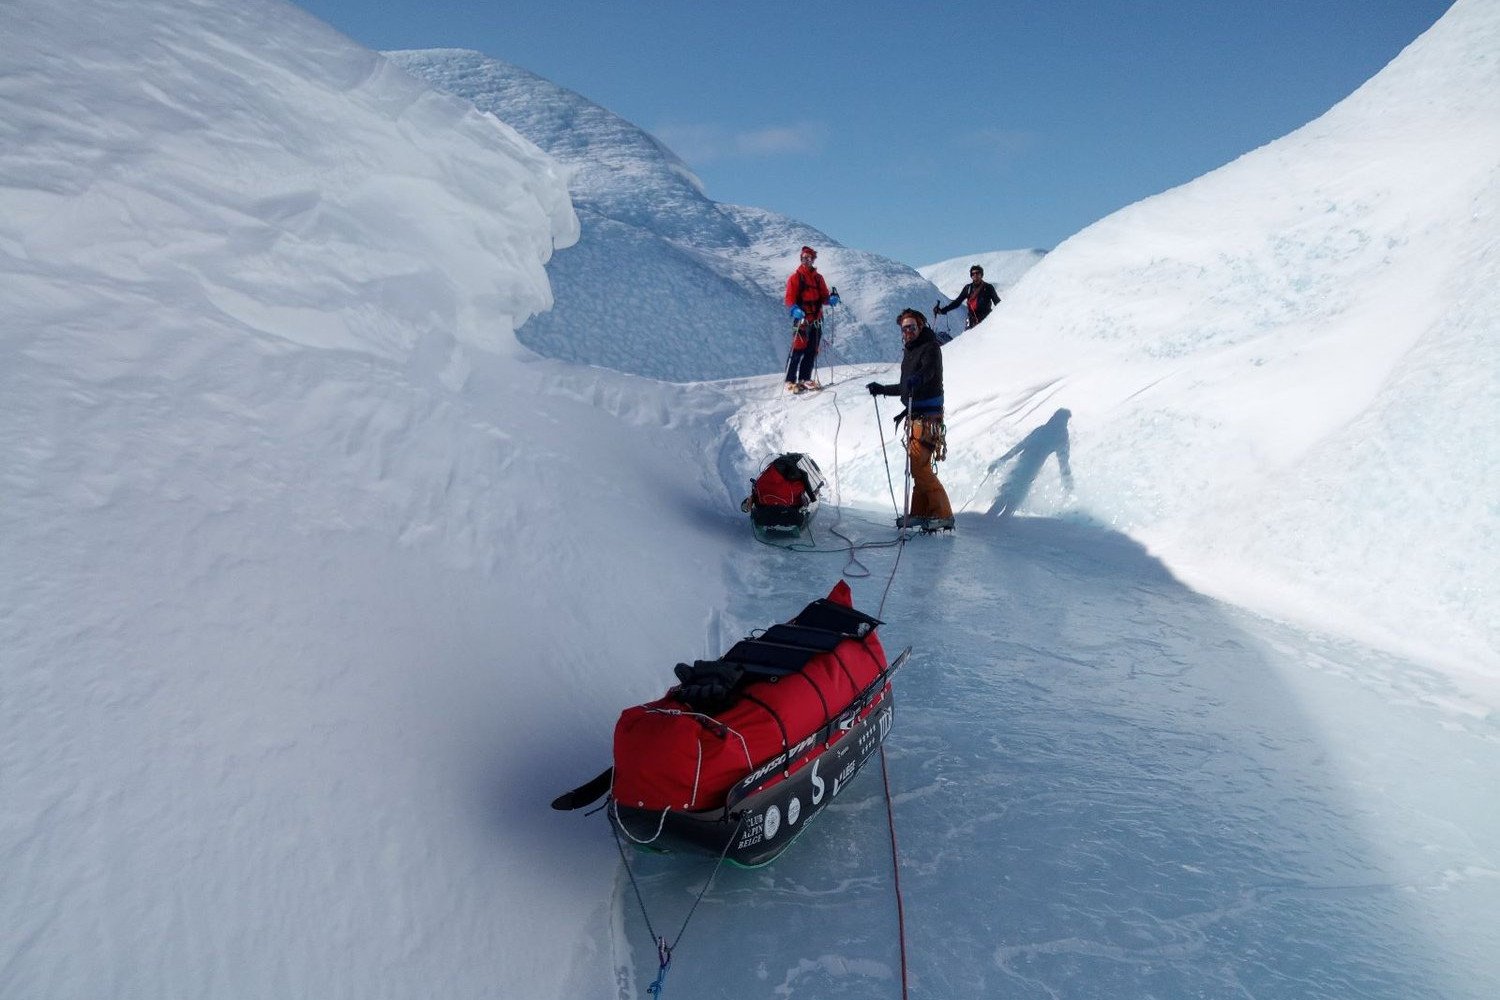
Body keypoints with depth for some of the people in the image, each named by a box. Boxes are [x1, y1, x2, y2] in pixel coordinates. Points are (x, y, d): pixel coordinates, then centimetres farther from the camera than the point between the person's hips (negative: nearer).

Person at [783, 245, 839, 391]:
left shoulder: (818, 278, 16)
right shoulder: (795, 277, 0)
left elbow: (824, 297, 15)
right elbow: (789, 298, -8)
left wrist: (831, 299, -7)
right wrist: (794, 309, -27)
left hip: (816, 319, 6)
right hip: (802, 318, -6)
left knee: (812, 351, 6)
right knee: (798, 350, -11)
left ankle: (805, 379, 14)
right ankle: (790, 381, -9)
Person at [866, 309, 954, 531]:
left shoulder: (930, 348, -8)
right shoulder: (910, 352, 19)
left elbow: (927, 371, -30)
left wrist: (915, 380, -50)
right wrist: (882, 389, 35)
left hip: (927, 417, -9)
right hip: (915, 415, 9)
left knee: (919, 465, -14)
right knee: (918, 466, 10)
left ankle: (943, 514, -12)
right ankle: (920, 513, 15)